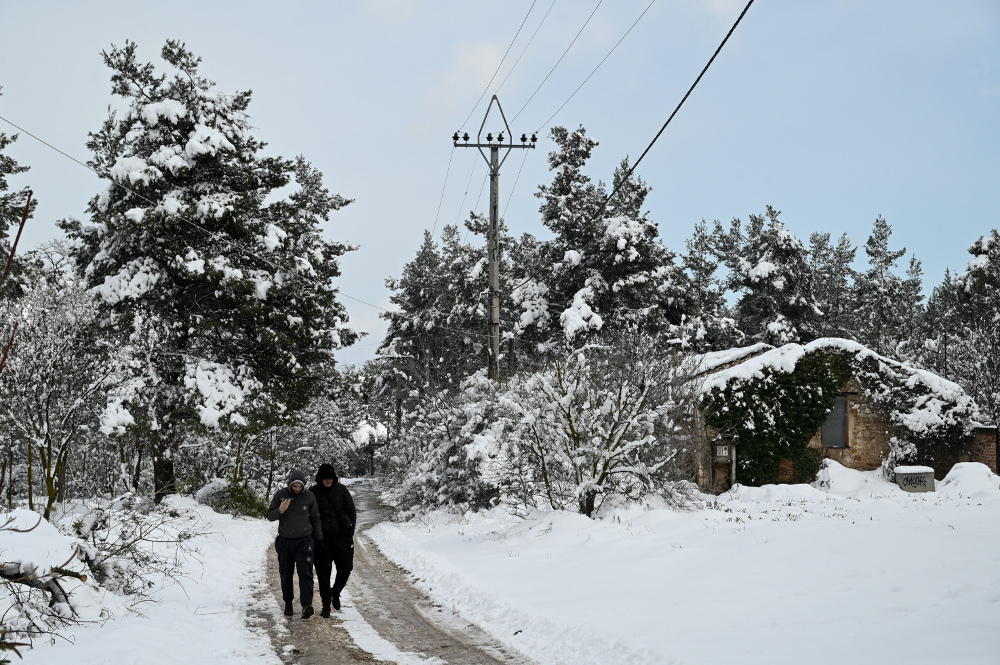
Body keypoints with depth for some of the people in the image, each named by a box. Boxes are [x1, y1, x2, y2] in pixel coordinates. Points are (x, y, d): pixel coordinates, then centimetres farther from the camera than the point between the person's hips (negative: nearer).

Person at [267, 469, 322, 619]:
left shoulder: (309, 497, -2)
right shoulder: (280, 495, -4)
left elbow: (315, 519, 8)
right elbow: (270, 516, -2)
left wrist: (319, 539, 6)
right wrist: (280, 510, -22)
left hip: (304, 540, -1)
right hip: (285, 540, 1)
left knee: (305, 572, -13)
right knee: (286, 574, 7)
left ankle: (306, 604, -21)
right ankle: (288, 602, 23)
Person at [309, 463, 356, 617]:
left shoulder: (341, 490, 2)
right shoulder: (313, 492, -1)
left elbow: (352, 511, 7)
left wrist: (350, 532, -1)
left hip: (341, 536, 1)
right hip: (322, 538, -1)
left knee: (345, 568, 0)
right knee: (323, 572, -1)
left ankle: (336, 592, 28)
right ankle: (326, 606, 8)